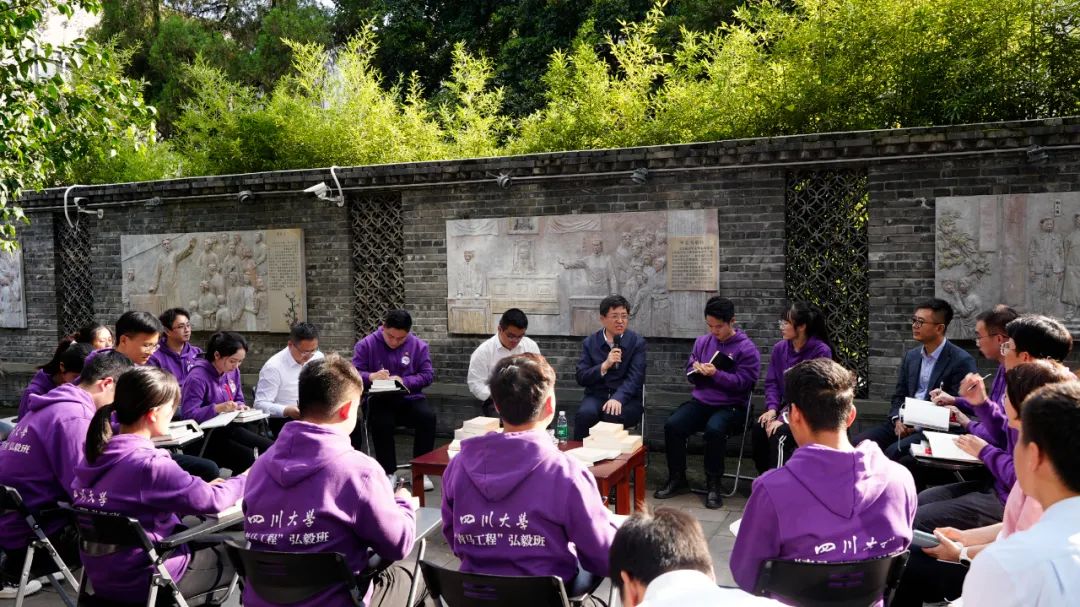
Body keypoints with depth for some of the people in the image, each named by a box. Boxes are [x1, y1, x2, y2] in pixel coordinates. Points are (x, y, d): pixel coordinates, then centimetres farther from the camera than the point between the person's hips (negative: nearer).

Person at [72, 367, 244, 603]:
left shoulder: (96, 454, -2)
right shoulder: (149, 464, -27)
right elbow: (211, 501, -19)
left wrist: (200, 486, 6)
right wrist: (245, 479, -1)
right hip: (143, 582, -8)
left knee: (211, 540, 25)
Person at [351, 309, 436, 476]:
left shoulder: (419, 345, 5)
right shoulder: (366, 344, 2)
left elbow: (428, 374, 0)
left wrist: (404, 381, -17)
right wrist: (371, 376, -26)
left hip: (410, 398, 2)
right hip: (380, 400, -1)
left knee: (428, 416, -29)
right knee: (381, 423, -34)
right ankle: (388, 473, -13)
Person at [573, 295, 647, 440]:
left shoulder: (637, 342, 1)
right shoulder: (590, 343, 7)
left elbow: (635, 378, -11)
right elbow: (581, 378, 0)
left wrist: (617, 398, -29)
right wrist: (604, 366, -17)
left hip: (626, 399, -1)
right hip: (596, 396, 2)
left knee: (612, 415, -33)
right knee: (585, 414, -30)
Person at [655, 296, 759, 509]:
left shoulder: (746, 348, -4)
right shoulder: (702, 342, 13)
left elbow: (743, 382, -11)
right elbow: (690, 372, 18)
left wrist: (716, 374, -24)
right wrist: (697, 370, -6)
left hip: (730, 406, -5)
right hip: (700, 401, 5)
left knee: (714, 429, -36)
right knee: (672, 425, -21)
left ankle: (713, 485, -16)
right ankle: (677, 479, -3)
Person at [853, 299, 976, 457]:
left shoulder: (962, 361, -6)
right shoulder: (911, 355, 15)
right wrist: (897, 420, -3)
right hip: (905, 423, 6)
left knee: (894, 451, -30)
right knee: (860, 443, -16)